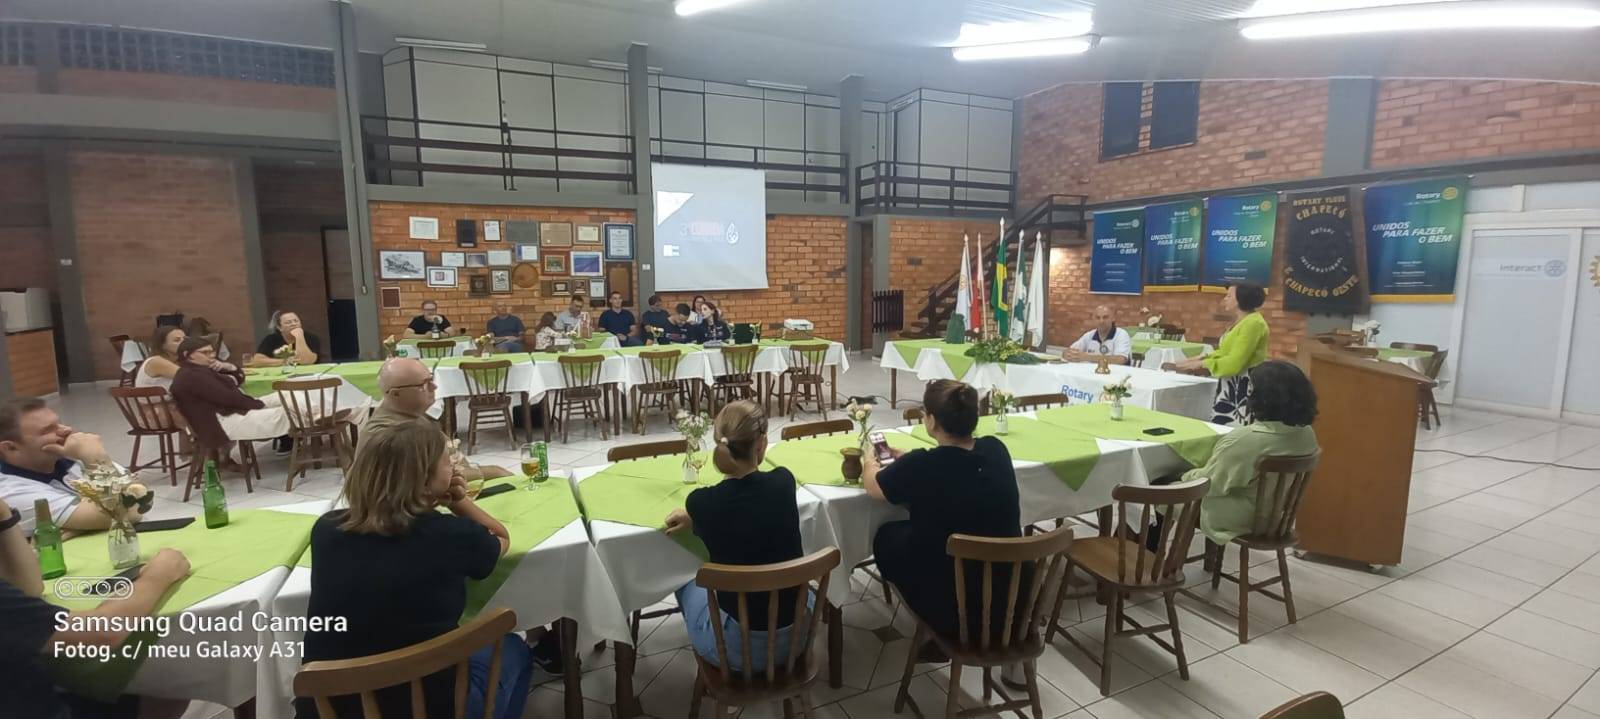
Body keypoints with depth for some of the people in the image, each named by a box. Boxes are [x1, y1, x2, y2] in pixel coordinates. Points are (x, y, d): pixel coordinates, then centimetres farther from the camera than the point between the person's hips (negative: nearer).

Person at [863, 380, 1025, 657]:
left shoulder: (920, 467, -22)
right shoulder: (996, 450, -9)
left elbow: (871, 485, -1)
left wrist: (870, 461, 19)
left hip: (956, 609, -5)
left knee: (886, 537, 18)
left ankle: (946, 637, 28)